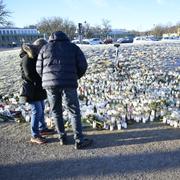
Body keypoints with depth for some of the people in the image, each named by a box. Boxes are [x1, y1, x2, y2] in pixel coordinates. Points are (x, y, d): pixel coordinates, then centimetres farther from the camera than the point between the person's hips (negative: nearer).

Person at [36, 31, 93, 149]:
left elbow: (39, 69, 11)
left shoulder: (45, 48, 16)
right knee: (75, 112, 7)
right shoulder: (73, 47, 13)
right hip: (68, 83, -2)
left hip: (50, 84, 2)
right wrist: (76, 77, 21)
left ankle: (63, 138, 26)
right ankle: (79, 141, 10)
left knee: (56, 111, 18)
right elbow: (83, 65, 4)